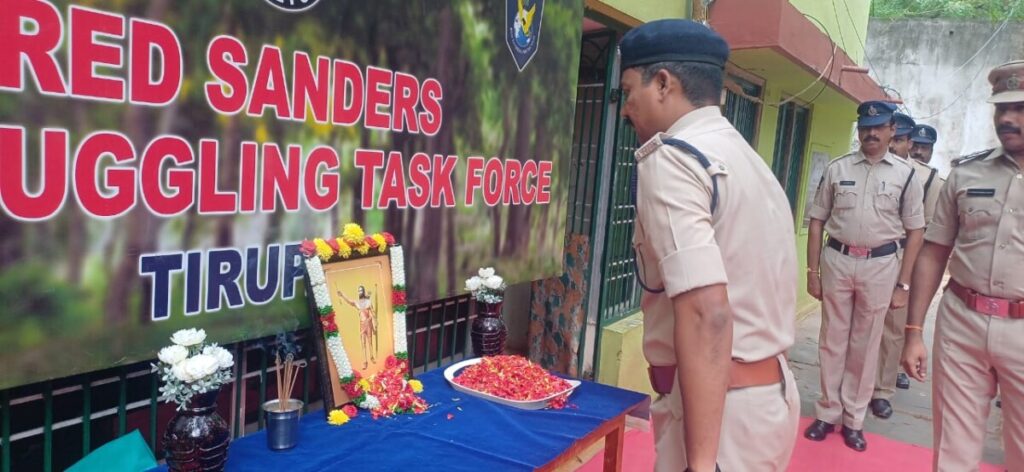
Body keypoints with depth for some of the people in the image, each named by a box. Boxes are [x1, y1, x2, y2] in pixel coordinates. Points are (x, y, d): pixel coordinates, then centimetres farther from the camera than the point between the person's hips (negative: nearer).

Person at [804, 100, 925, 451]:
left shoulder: (905, 174, 1)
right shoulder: (836, 169, 3)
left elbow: (915, 231, 3)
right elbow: (817, 221, 5)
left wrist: (903, 284, -1)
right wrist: (812, 271, 1)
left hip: (880, 265, -1)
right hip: (837, 260, 1)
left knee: (866, 346, 8)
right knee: (832, 341, 8)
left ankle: (853, 419, 21)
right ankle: (827, 413, 21)